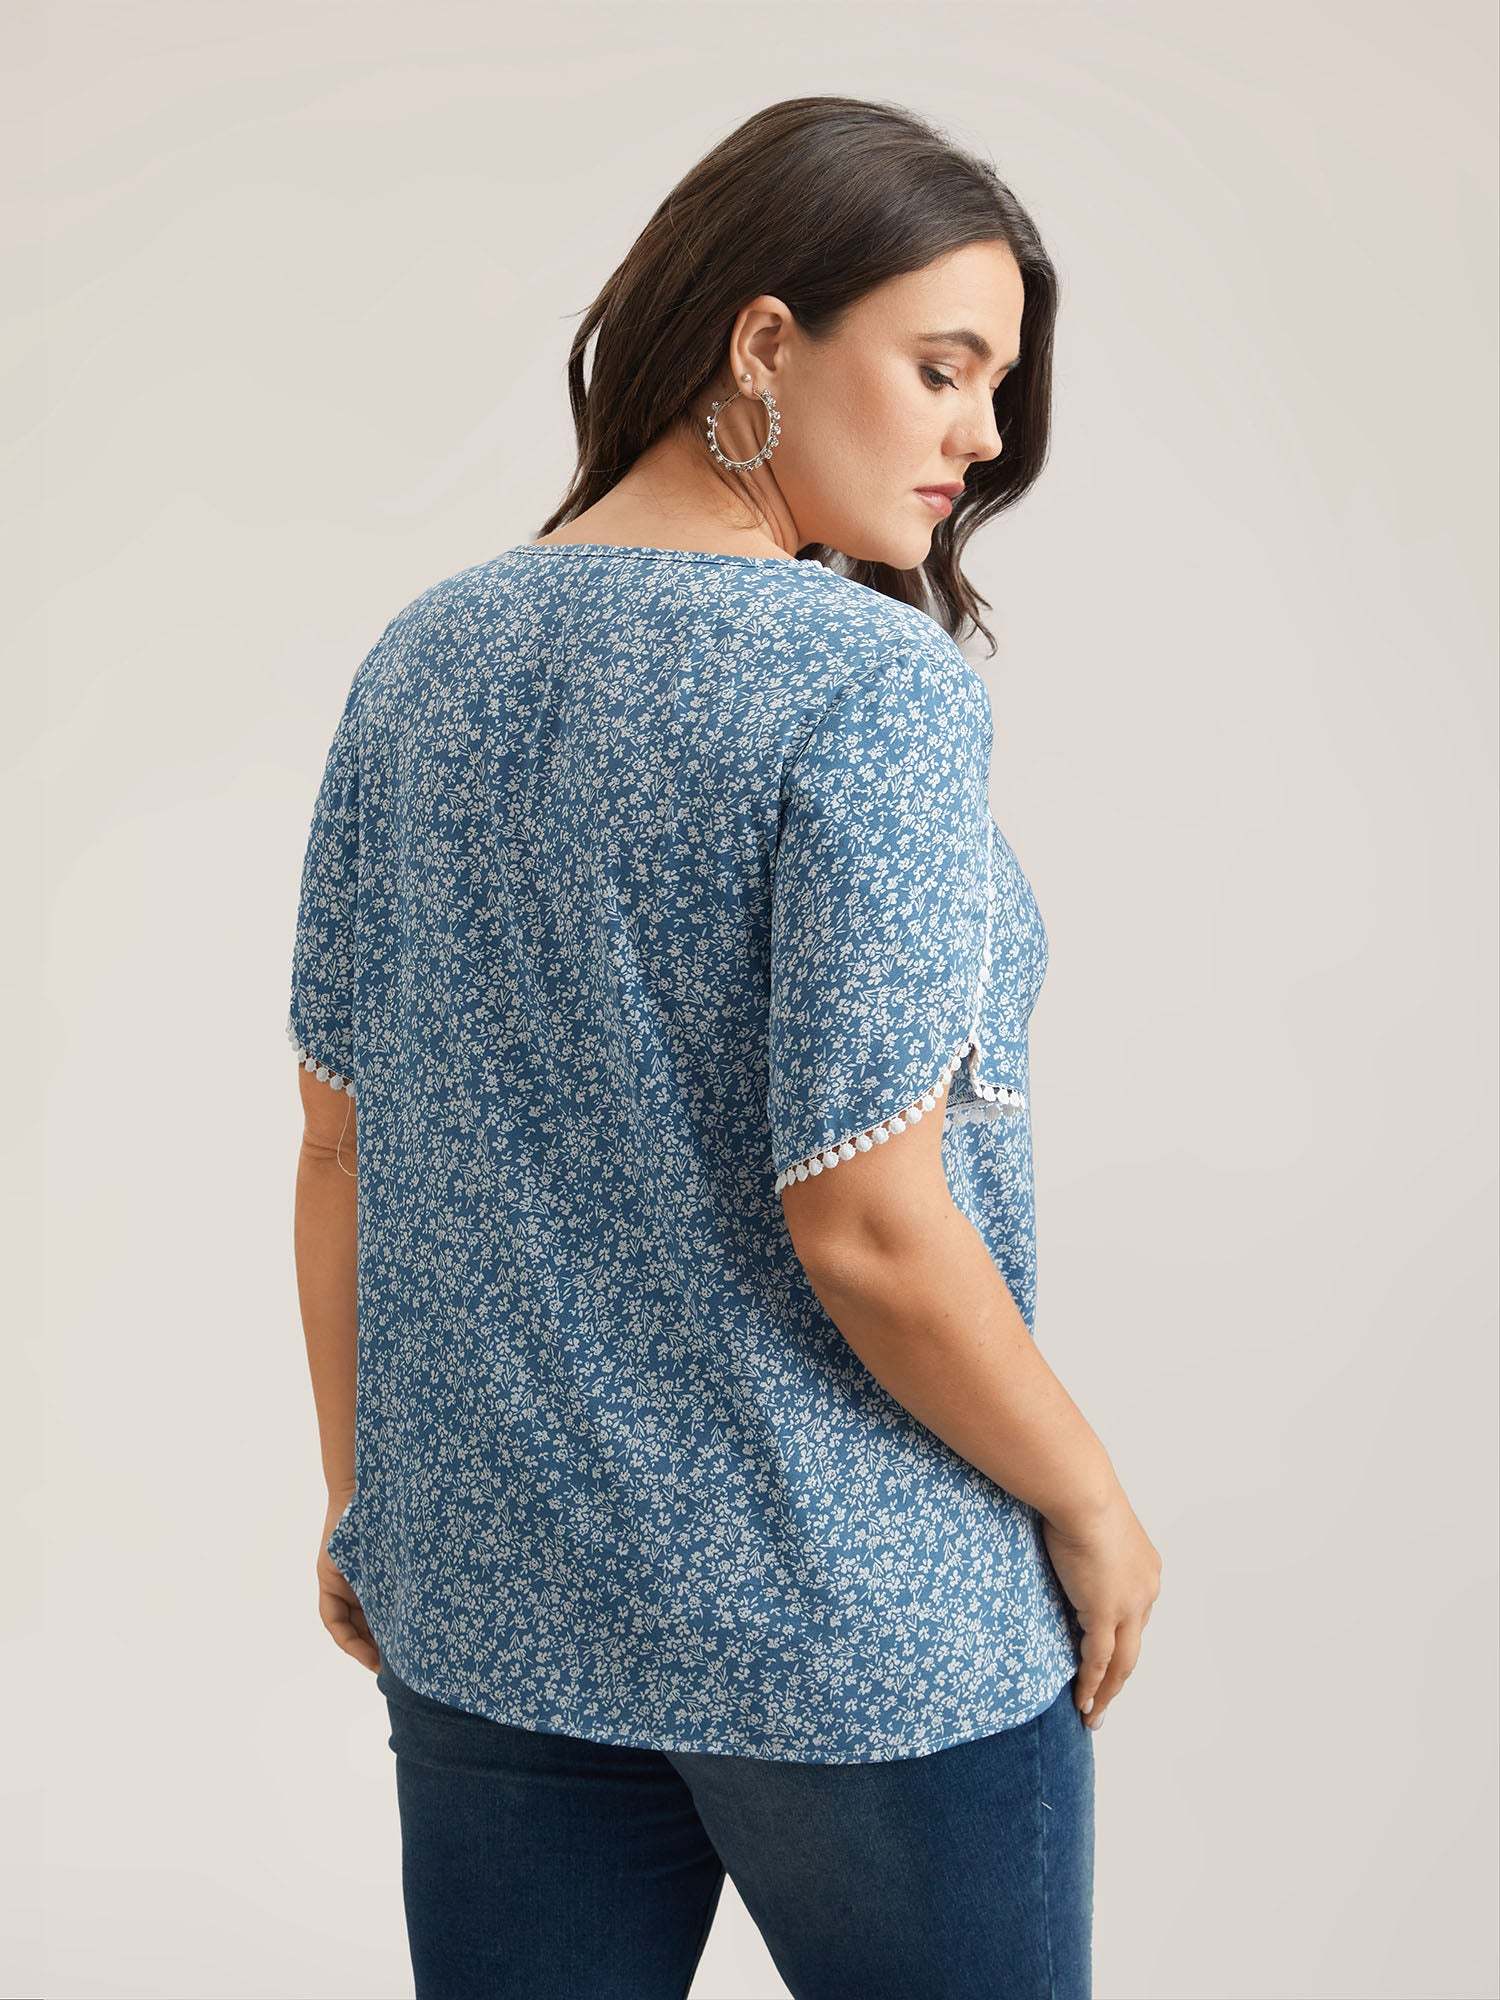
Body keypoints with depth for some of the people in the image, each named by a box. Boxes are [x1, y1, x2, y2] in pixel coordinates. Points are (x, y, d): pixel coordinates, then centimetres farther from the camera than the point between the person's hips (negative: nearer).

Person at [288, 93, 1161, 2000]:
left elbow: (339, 1149, 5)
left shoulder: (424, 659, 2)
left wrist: (360, 1494, 16)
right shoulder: (865, 681, -18)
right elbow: (865, 1227, -21)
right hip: (851, 1627, -5)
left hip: (481, 1613, 6)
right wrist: (1089, 1502, -6)